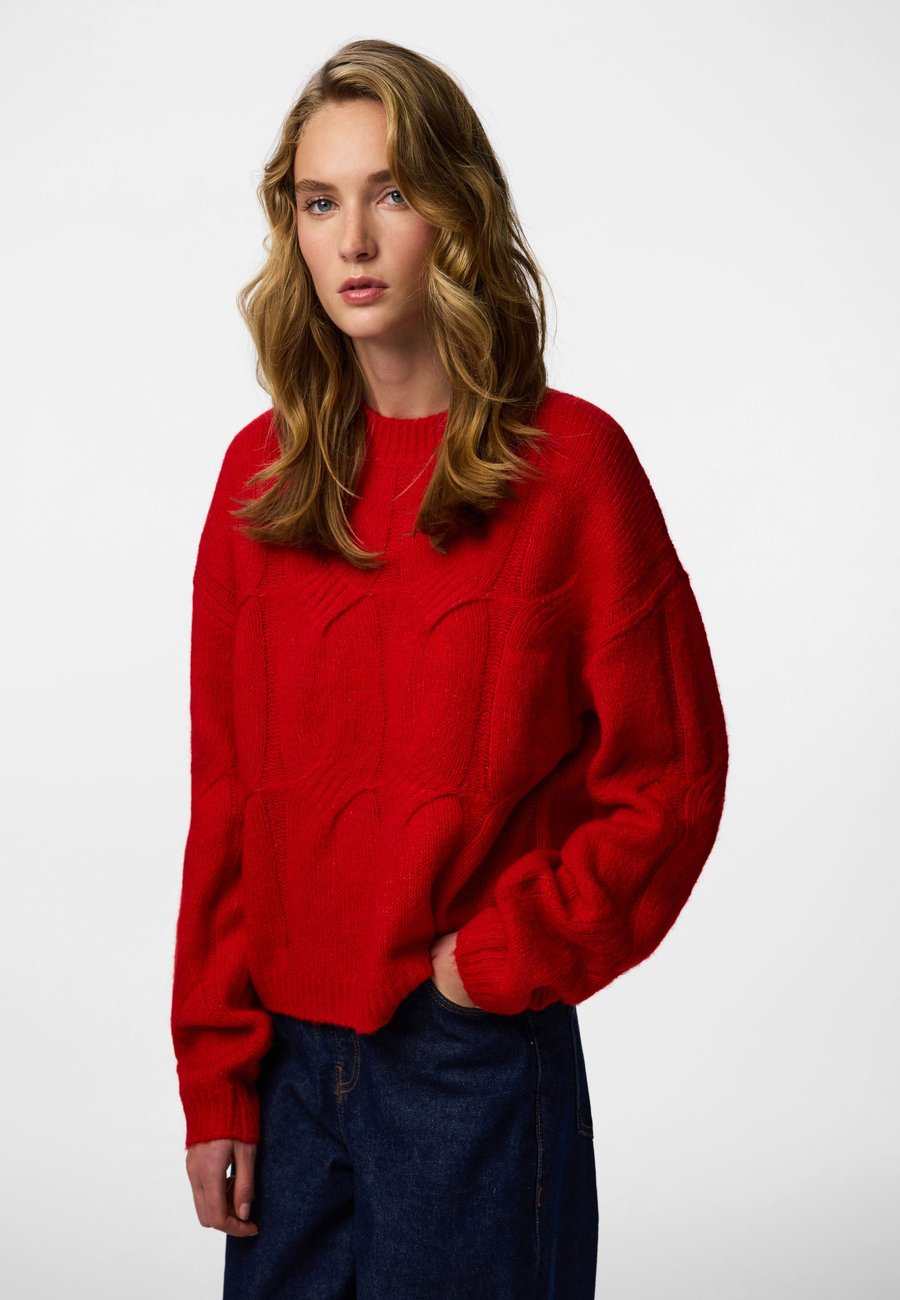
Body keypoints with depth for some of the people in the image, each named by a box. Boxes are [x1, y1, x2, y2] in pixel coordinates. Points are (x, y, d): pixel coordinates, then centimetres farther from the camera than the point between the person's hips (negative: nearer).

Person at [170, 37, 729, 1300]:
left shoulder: (572, 462, -8)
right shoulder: (262, 472, 4)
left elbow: (670, 776, -5)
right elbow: (225, 792, 5)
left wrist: (501, 960, -12)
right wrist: (215, 1081, 3)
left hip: (482, 1062, -3)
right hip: (286, 1055, 4)